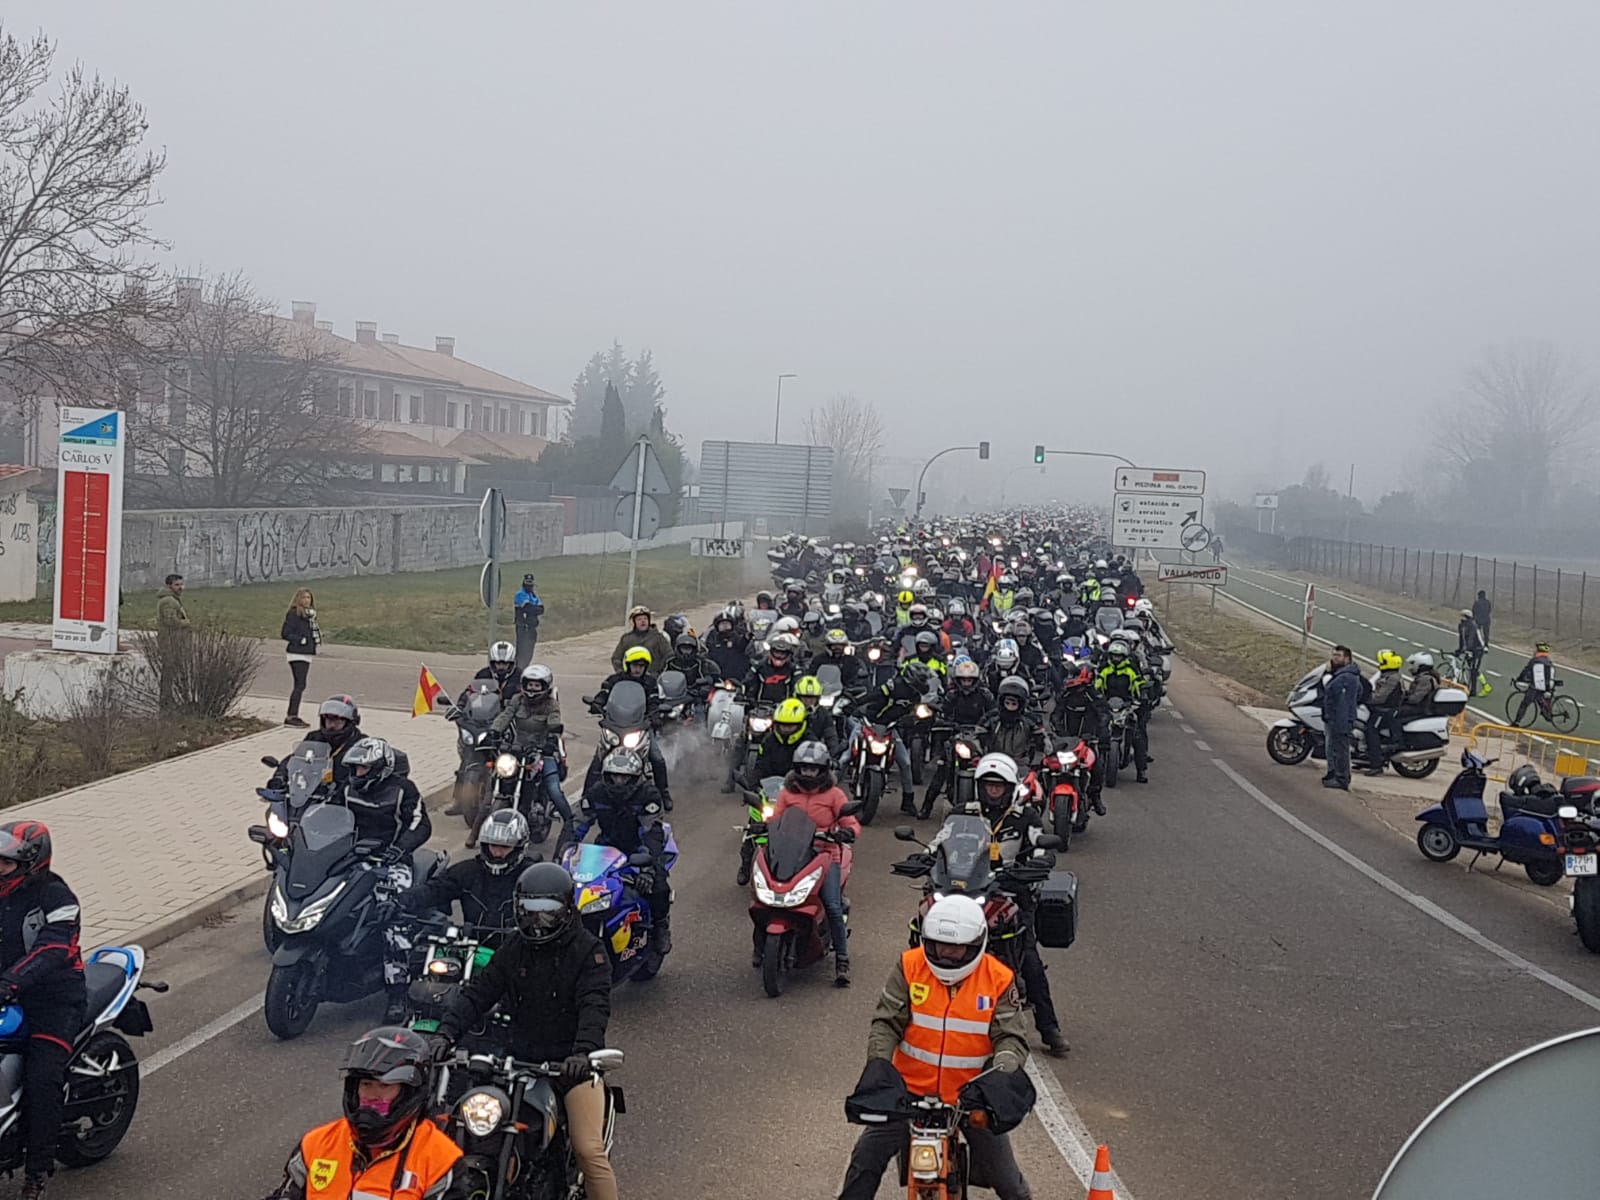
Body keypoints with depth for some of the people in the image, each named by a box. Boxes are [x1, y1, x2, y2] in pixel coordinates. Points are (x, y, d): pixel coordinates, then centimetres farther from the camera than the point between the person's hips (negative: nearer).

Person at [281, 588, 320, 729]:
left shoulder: (310, 614, 13)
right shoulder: (294, 614, -12)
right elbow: (286, 633, -14)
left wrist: (317, 637, 5)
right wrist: (301, 640, -21)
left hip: (307, 654, 9)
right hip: (296, 654, -9)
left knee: (300, 685, 11)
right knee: (300, 685, -12)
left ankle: (291, 716, 17)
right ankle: (292, 717, -11)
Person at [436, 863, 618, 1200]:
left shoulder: (588, 950, -5)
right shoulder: (513, 951, 10)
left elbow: (595, 1006, -17)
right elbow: (478, 992, 3)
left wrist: (583, 1052, -35)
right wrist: (446, 1031, -14)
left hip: (572, 1064, -4)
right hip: (520, 1059, 5)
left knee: (589, 1150, -18)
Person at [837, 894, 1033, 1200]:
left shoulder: (998, 980, -8)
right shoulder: (910, 967, -7)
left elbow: (1011, 1037, -10)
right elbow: (886, 1022, -8)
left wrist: (1001, 1071, -30)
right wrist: (878, 1062, -26)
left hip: (972, 1095, 0)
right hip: (911, 1089, 1)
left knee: (1003, 1174, 7)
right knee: (867, 1156, -7)